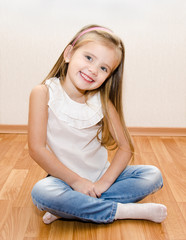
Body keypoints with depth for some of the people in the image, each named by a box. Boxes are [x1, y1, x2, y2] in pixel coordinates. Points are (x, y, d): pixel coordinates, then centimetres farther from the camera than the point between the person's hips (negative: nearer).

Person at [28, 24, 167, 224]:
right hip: (65, 178, -3)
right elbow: (37, 149, -16)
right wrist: (75, 181, -18)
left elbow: (125, 148, -4)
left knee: (153, 175, -12)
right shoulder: (44, 93, -12)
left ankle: (69, 208, -21)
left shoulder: (102, 102, -5)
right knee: (41, 192, -34)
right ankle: (122, 211, -20)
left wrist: (104, 182, -18)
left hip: (101, 175, 4)